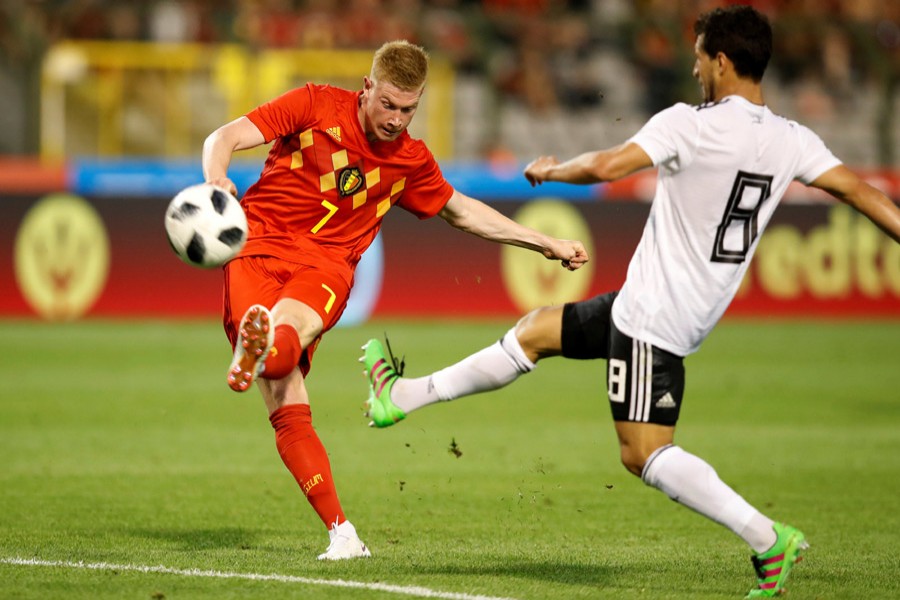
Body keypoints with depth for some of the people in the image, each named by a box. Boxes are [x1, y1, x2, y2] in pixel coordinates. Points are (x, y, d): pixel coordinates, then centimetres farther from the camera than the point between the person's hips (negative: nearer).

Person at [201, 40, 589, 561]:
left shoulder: (411, 160, 14)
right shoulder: (316, 106, 2)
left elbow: (460, 210, 30)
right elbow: (225, 137, -2)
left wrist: (547, 243, 30)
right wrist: (217, 179, -26)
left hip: (326, 261, 3)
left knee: (290, 327, -36)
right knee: (288, 409, -21)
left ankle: (260, 353, -70)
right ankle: (341, 532, -24)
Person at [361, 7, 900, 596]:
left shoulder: (692, 123, -19)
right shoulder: (792, 141, 1)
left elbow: (606, 166, -22)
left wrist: (550, 169, -3)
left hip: (654, 316, -9)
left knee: (644, 453, -8)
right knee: (538, 330, 19)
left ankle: (770, 540, -12)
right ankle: (406, 396, 29)